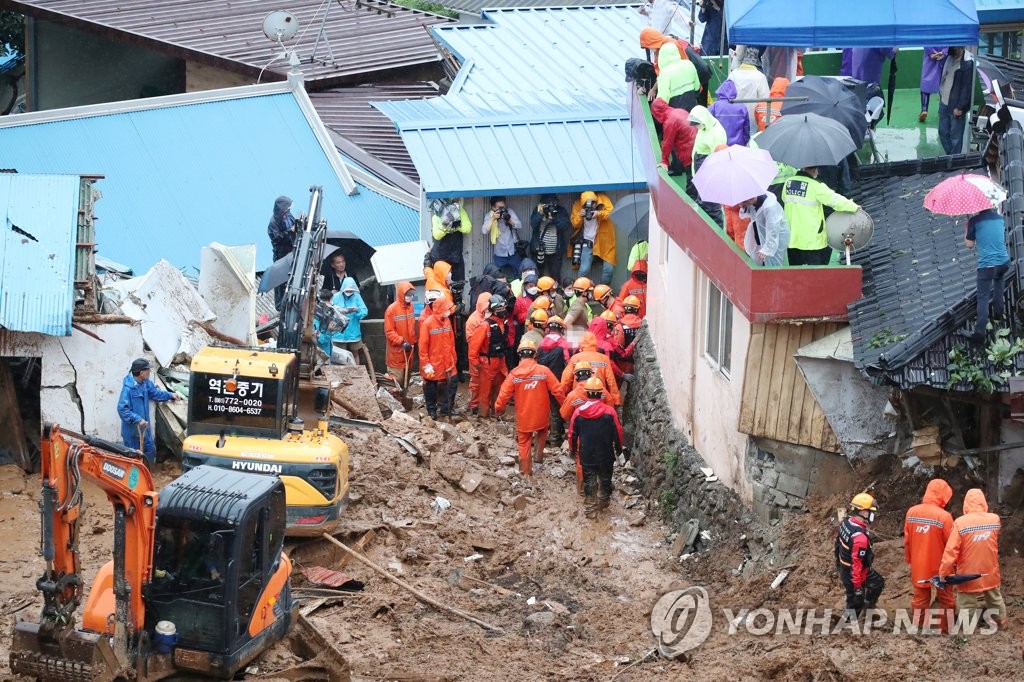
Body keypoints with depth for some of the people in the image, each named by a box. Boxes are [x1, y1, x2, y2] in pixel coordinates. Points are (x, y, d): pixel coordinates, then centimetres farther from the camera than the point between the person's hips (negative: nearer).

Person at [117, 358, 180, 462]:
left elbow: (156, 393, 20)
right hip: (132, 430, -8)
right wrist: (137, 419, -31)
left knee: (151, 451, 19)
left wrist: (170, 395, 11)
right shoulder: (128, 388, -26)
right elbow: (122, 409, -28)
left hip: (144, 428, 8)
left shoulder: (146, 383, 0)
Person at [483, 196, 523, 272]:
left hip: (513, 252, 1)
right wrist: (493, 218, -29)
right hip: (500, 255, -1)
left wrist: (509, 219, -24)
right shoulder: (489, 216, -5)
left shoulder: (509, 212, -1)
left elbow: (519, 226, -8)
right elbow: (485, 231, -18)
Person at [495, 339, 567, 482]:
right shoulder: (544, 371, -14)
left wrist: (498, 409, 11)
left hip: (523, 418, 0)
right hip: (541, 416, 0)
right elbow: (557, 390, -11)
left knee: (524, 443, 15)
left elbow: (504, 394, -8)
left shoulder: (514, 374, -12)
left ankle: (527, 474, 19)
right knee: (542, 431, 33)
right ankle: (538, 455, 30)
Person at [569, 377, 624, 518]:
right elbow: (617, 432, -6)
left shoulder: (578, 412, -12)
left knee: (589, 482, 12)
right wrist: (618, 448, 12)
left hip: (586, 456, 0)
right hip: (606, 455, 0)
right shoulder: (609, 411, -15)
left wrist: (573, 449, 16)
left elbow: (572, 434, -1)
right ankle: (603, 502, 38)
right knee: (605, 479, 21)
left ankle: (590, 509, 17)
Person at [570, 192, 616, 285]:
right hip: (588, 242, 0)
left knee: (608, 268, -2)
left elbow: (611, 211, -15)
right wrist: (580, 216, -22)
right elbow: (574, 223, -2)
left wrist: (600, 214, -31)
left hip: (604, 241, 0)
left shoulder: (603, 199, -6)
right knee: (584, 270, -11)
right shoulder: (578, 205, -4)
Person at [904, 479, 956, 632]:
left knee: (920, 598, 18)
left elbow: (907, 540, 3)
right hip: (940, 567, -4)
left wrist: (909, 559, 16)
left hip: (918, 565, 4)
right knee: (946, 599, 14)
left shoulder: (911, 512, -6)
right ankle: (946, 630, 20)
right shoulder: (944, 516, -22)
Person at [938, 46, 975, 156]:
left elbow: (967, 88, -19)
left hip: (956, 106, -8)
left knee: (955, 137, 2)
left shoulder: (967, 63, -21)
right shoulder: (949, 56, 2)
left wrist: (960, 107, -17)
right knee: (943, 133, 16)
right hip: (944, 103, 8)